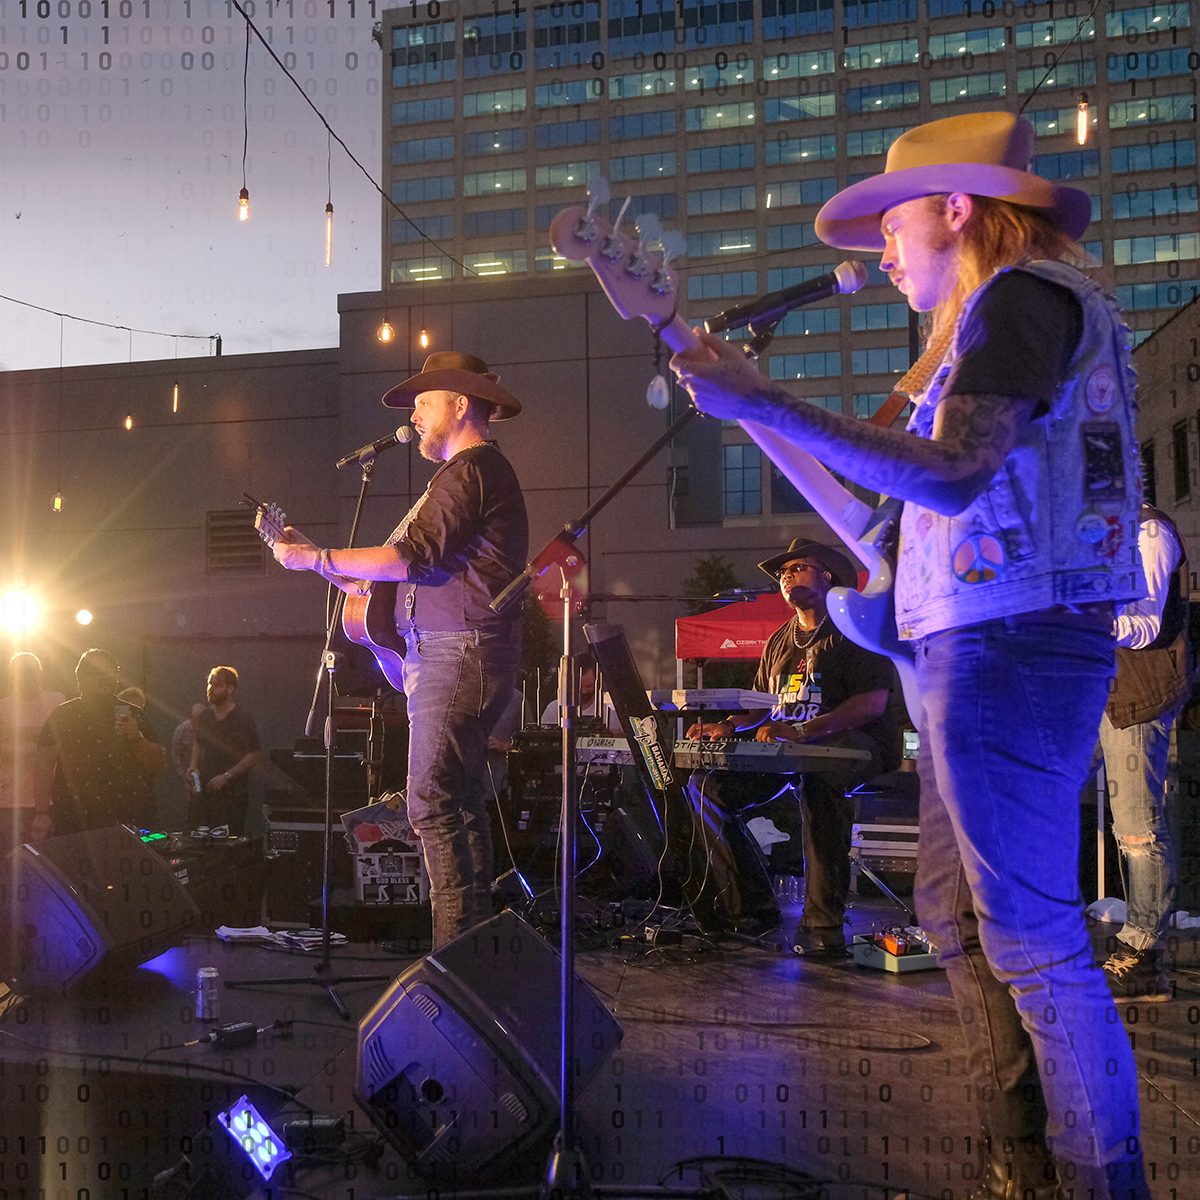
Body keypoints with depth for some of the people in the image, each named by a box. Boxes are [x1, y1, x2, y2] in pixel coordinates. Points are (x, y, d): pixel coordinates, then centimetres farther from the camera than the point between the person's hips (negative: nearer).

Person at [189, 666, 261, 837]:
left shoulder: (243, 719, -8)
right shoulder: (204, 715, 11)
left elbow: (254, 755, -11)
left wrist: (227, 776, -16)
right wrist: (193, 765, 7)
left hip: (231, 793, -6)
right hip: (203, 789, 6)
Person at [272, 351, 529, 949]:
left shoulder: (468, 470, -8)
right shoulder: (484, 472, 26)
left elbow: (410, 557, -17)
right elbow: (415, 577, 23)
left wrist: (316, 558, -7)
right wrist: (316, 555, 21)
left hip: (457, 654, -11)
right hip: (455, 655, 11)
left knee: (432, 803, -13)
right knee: (462, 802, 11)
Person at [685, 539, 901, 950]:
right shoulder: (779, 642, 20)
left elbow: (872, 702, -15)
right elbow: (760, 705, 24)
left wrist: (801, 731, -25)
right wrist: (727, 726, 0)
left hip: (854, 743, -7)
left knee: (817, 779, -42)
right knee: (707, 783, -14)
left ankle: (823, 922, -36)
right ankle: (754, 904, -7)